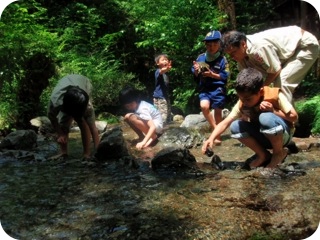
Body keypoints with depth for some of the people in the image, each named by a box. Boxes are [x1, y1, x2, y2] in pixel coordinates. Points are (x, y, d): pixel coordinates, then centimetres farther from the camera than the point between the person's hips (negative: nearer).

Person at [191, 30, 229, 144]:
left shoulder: (222, 59, -4)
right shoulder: (201, 57, 4)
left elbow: (225, 76, -7)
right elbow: (196, 77, 9)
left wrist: (212, 75, -19)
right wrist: (196, 71, -13)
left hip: (218, 89, -2)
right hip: (204, 88, 2)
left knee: (218, 112, 5)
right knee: (204, 106, -23)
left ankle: (218, 135, 21)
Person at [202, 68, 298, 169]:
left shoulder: (275, 95, -22)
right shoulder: (242, 103, -12)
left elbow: (294, 117, -15)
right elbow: (225, 123, -16)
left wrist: (273, 111, -28)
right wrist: (211, 139, -31)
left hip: (283, 135, -4)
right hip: (264, 137, 4)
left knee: (266, 118, -36)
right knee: (235, 126, -19)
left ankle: (279, 153, -9)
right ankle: (263, 155, -3)